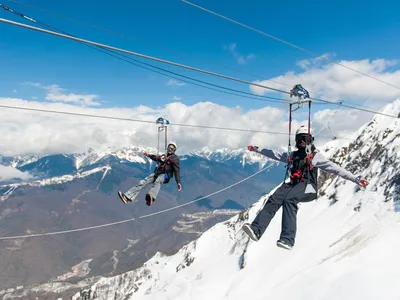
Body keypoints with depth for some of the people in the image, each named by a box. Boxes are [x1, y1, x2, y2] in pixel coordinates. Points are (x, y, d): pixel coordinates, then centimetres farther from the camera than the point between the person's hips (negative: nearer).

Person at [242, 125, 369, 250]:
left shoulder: (316, 156, 14)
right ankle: (256, 230, -41)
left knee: (289, 200, -36)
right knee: (274, 200, -25)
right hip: (293, 184, 4)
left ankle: (287, 239, -46)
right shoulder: (293, 155, 28)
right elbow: (274, 154, 36)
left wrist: (356, 179, -1)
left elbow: (335, 168, 7)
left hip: (307, 187, -4)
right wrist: (257, 149, 40)